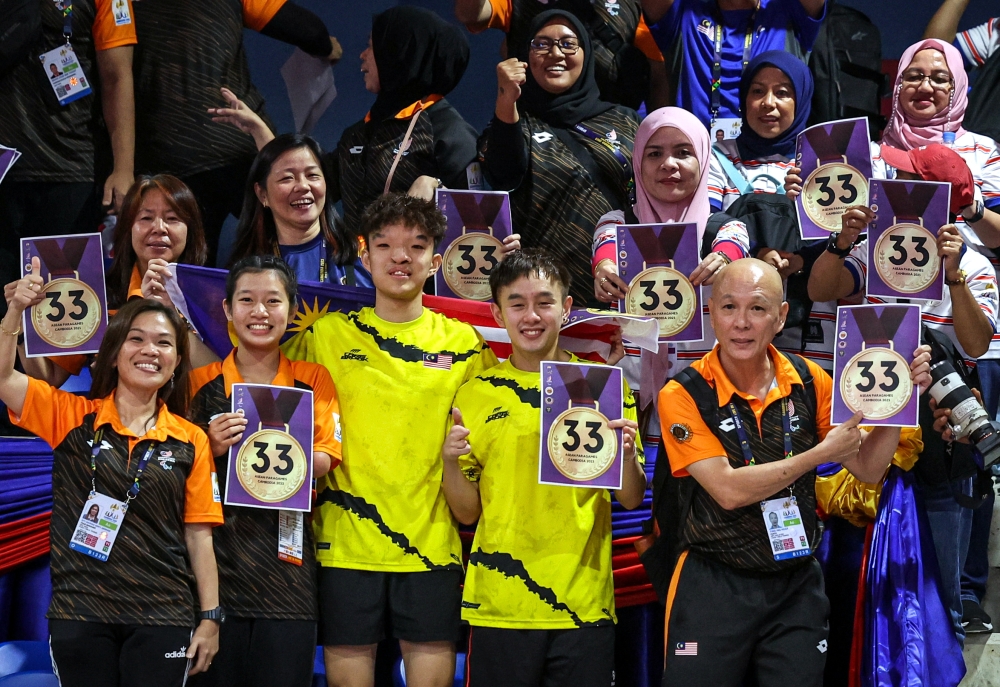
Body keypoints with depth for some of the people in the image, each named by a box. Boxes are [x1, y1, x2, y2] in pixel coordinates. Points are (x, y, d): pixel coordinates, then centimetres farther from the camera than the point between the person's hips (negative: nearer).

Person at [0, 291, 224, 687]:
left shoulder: (191, 442, 4)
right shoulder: (72, 418, 3)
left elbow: (199, 536, 5)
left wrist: (210, 618, 2)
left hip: (162, 619, 0)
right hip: (79, 614, 0)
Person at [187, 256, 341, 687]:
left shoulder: (312, 380, 8)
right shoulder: (203, 383, 6)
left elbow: (324, 463, -2)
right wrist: (212, 448, -13)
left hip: (287, 558, 0)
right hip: (218, 556, 0)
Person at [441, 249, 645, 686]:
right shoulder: (475, 396, 4)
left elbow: (631, 500, 5)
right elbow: (467, 512, 7)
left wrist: (625, 455, -14)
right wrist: (450, 460, -11)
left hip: (584, 604, 0)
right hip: (497, 606, 0)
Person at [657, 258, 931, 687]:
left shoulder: (809, 381, -1)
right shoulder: (684, 395, -12)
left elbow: (867, 468, 3)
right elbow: (728, 490, -20)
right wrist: (821, 452, -18)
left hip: (797, 586, 3)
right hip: (714, 586, -3)